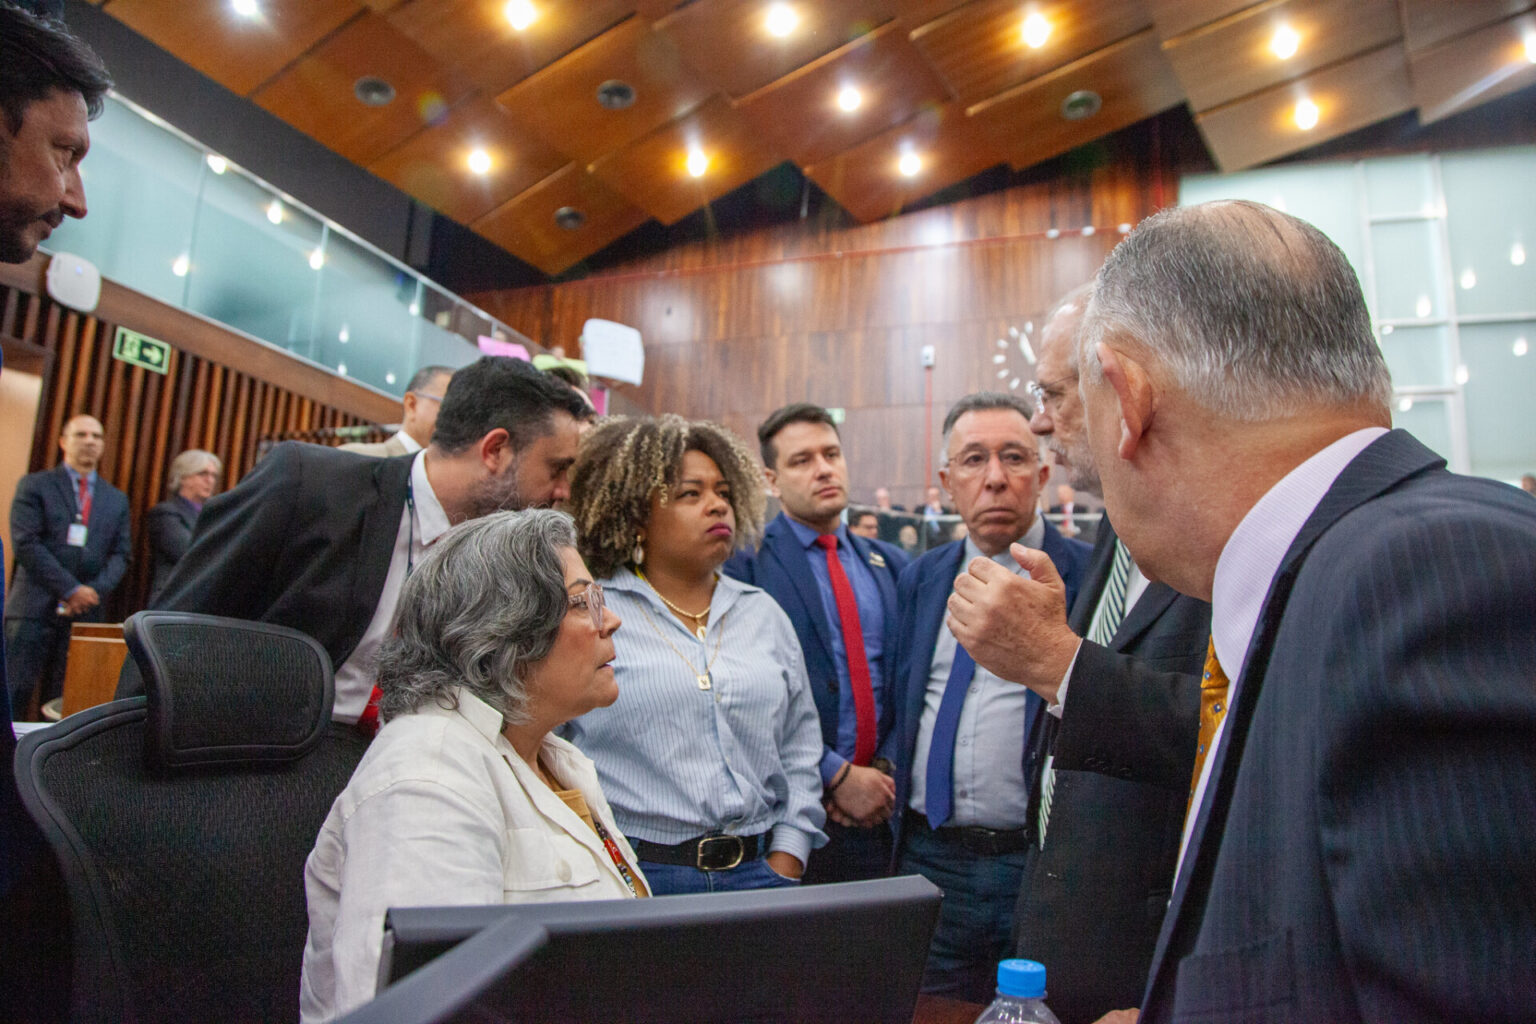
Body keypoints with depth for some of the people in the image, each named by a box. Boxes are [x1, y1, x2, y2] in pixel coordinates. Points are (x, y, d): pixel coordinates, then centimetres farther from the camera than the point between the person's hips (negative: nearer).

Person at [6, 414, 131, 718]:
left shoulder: (117, 500, 16)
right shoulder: (34, 485, 5)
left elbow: (121, 554, 11)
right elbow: (26, 544, -5)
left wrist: (94, 591, -8)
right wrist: (71, 588, -12)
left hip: (87, 612, 3)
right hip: (35, 608, -3)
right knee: (13, 695, -4)